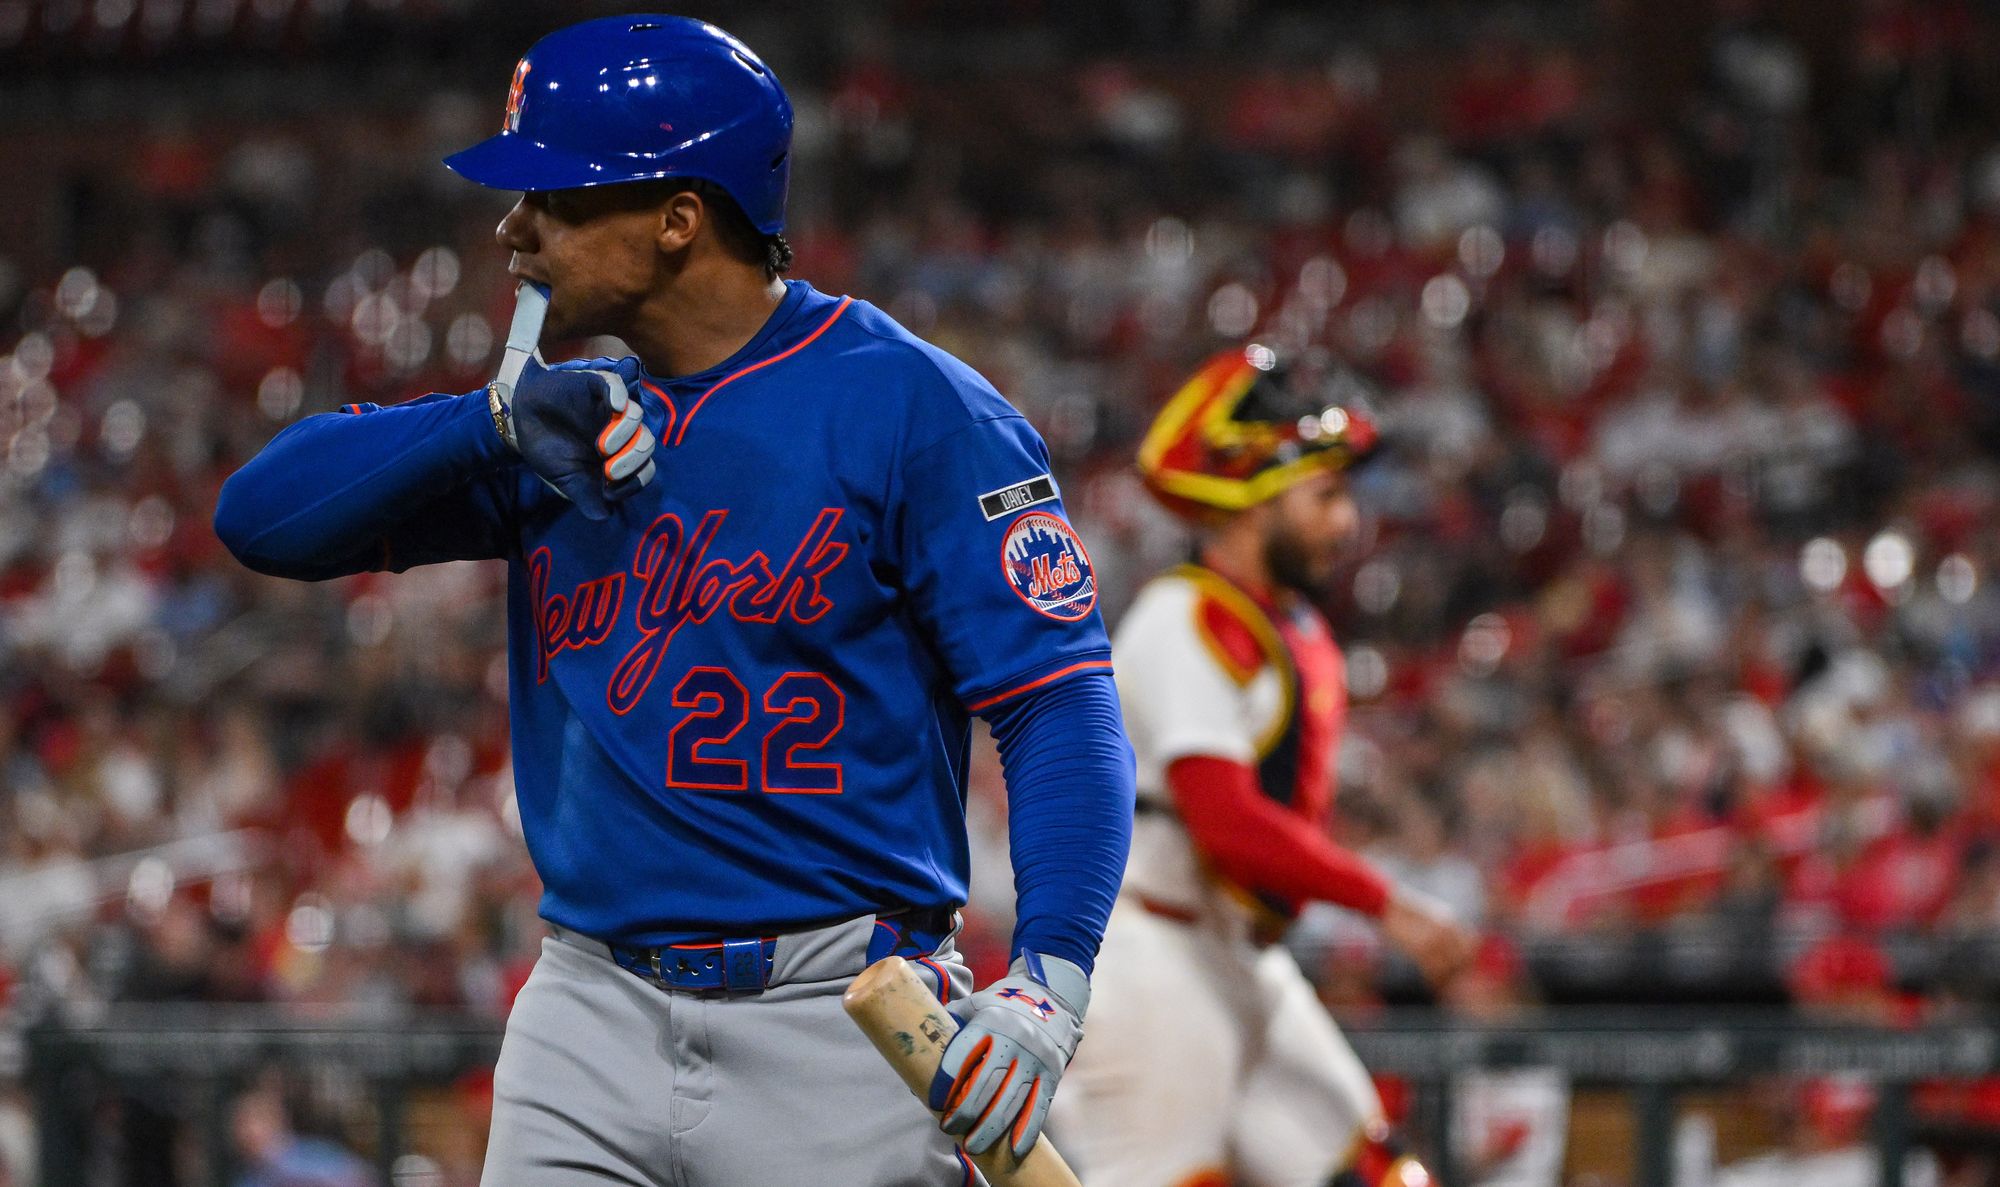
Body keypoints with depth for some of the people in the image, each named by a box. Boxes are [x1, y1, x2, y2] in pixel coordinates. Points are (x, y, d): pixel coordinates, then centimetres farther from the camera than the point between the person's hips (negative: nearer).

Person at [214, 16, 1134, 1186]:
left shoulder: (914, 408, -6)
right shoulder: (572, 425, 13)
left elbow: (1062, 703, -12)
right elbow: (262, 515, 8)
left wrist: (1049, 980, -26)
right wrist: (499, 420, -7)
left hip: (842, 1031, -5)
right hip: (593, 1018, 5)